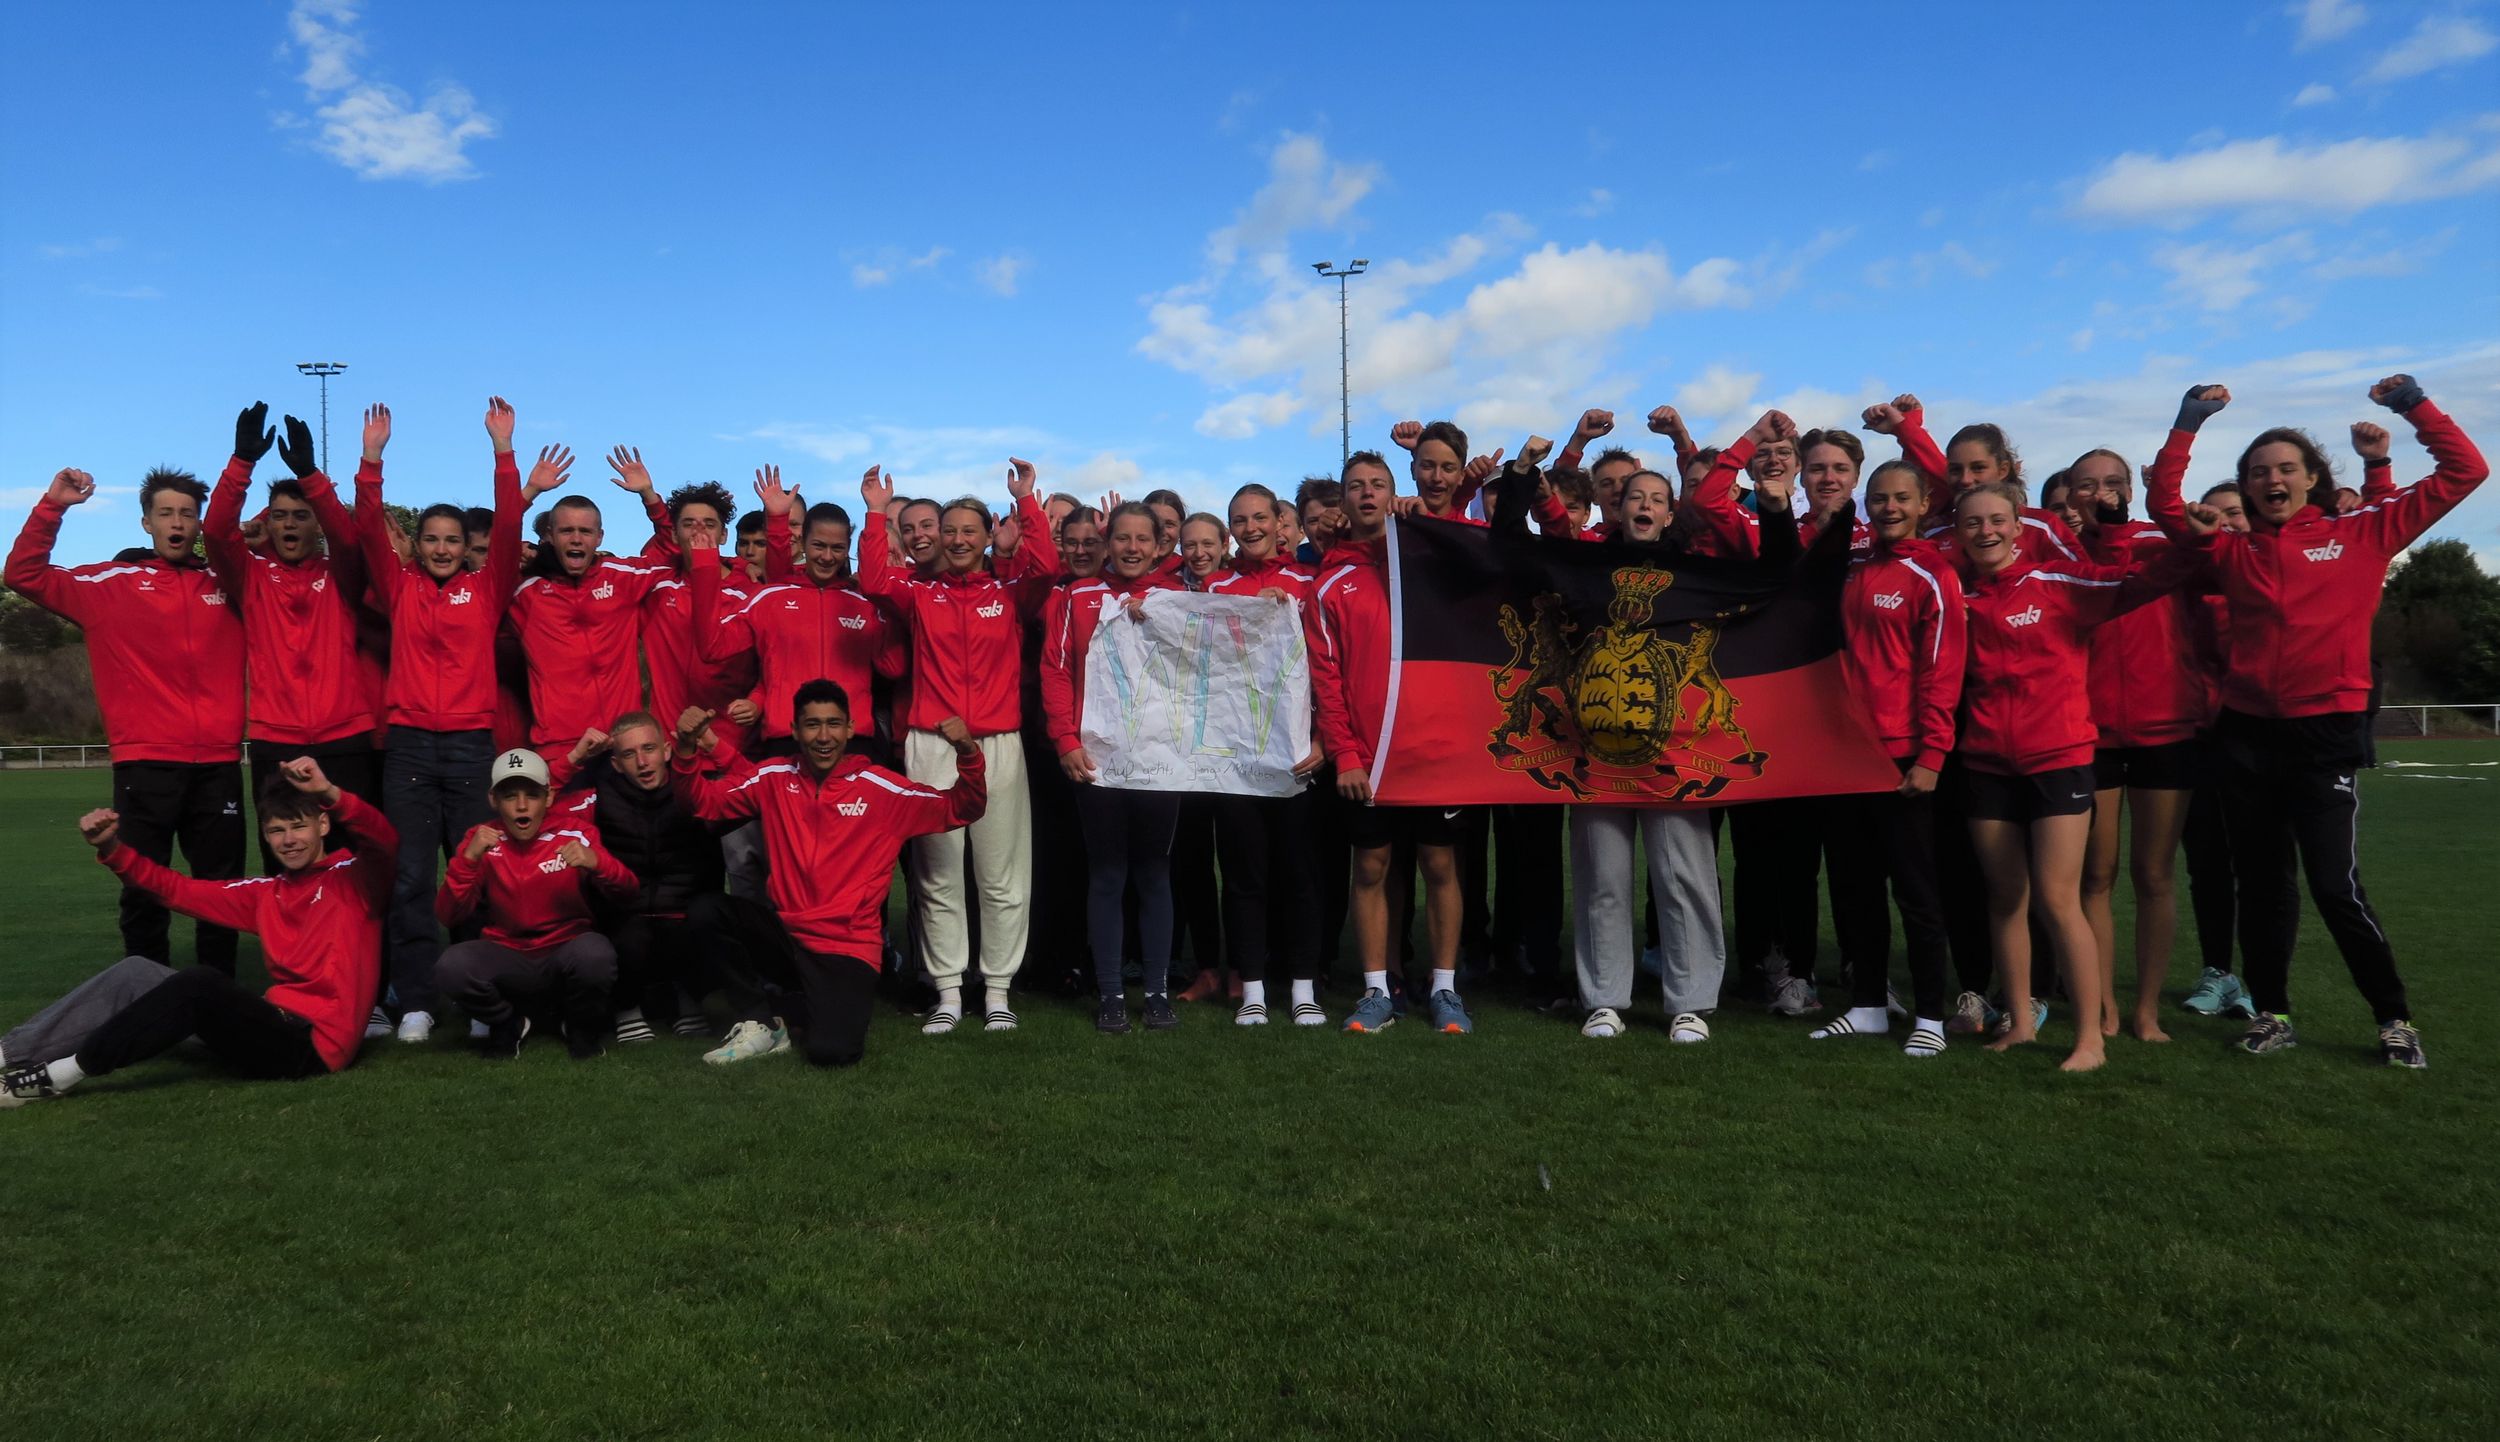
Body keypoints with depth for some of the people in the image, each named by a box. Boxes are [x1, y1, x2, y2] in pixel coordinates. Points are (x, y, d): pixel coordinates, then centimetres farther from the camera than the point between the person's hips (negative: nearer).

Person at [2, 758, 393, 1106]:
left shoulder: (355, 878, -2)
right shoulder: (268, 893, 18)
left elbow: (384, 842, -24)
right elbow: (178, 889, 21)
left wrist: (330, 793, -38)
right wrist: (112, 849, 8)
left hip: (314, 1042, -8)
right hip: (279, 1025, 8)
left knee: (200, 983, -27)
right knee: (137, 972, 6)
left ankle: (63, 1072, -13)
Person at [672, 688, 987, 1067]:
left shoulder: (881, 788, -5)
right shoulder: (774, 779, 4)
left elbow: (962, 809, -6)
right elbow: (704, 800, 9)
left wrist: (968, 754, -24)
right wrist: (688, 751, -10)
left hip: (849, 947, -3)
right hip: (786, 934, 4)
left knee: (830, 1051, -27)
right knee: (705, 910, -22)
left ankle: (799, 1005, 12)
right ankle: (759, 1025, -3)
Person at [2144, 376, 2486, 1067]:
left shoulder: (2361, 534, 4)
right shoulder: (2236, 550, 9)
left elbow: (2462, 473, 4)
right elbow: (2163, 503, 7)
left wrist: (2415, 406, 1)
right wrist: (2188, 425, 3)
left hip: (2327, 732, -3)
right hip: (2246, 732, 3)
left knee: (2336, 885, -7)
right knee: (2262, 885, 10)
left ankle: (2395, 1019, 11)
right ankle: (2272, 1014, 22)